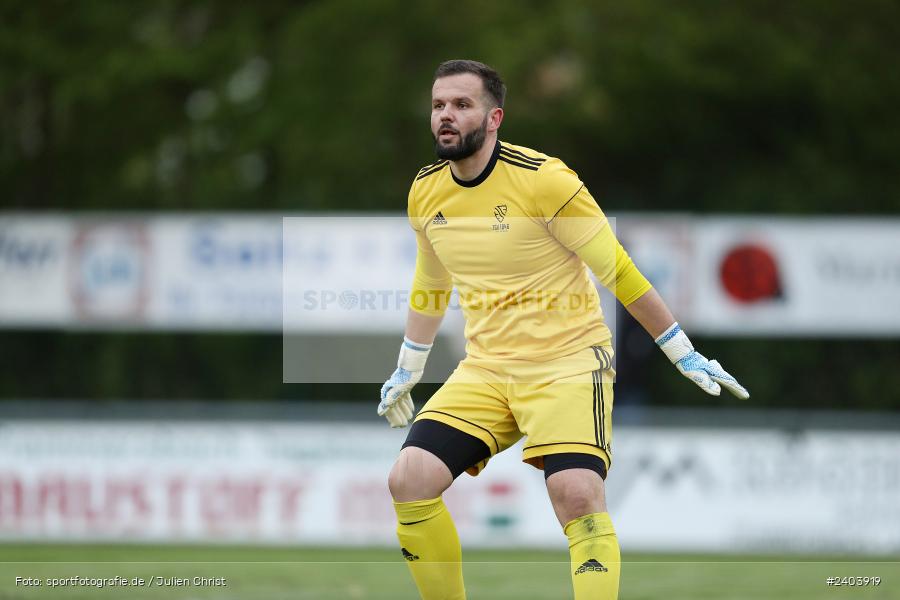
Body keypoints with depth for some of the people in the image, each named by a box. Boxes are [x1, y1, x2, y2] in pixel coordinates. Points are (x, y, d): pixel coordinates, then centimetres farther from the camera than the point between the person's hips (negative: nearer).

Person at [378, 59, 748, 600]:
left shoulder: (544, 179, -15)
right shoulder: (425, 192, 4)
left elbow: (617, 270, -8)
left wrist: (686, 357, -5)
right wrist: (407, 372, 30)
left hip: (568, 362, -5)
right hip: (484, 369, 5)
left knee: (577, 494, -27)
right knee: (410, 482, -12)